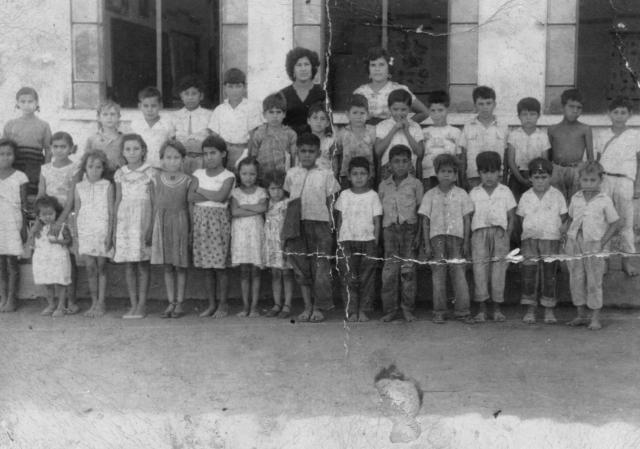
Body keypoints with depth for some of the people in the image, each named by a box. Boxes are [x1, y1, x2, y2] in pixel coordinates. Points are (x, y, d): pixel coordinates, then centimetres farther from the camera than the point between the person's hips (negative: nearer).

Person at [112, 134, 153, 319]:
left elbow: (154, 201, 0)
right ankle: (133, 305, 10)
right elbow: (117, 202, 14)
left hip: (143, 221, -3)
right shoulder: (120, 174, 10)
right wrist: (114, 228, 10)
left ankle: (141, 305, 3)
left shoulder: (149, 172, 0)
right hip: (125, 221, 3)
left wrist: (150, 226, -8)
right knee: (128, 266, 4)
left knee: (142, 265, -2)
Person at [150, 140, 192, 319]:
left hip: (180, 223, -2)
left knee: (180, 266, 3)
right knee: (167, 266, 6)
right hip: (162, 223, 2)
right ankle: (171, 302, 13)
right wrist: (154, 226, 5)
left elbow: (189, 206, 3)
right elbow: (155, 204, 8)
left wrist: (191, 230, -2)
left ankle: (180, 303, 10)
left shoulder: (187, 180, 0)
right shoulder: (157, 178, 4)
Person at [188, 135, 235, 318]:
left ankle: (222, 304, 8)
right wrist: (212, 196, -10)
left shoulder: (228, 176, -1)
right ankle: (211, 304, 16)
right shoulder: (199, 174, 10)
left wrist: (201, 190, -6)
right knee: (208, 266, 8)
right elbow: (191, 197, -1)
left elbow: (221, 197, -16)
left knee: (219, 265, -3)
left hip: (218, 219, -4)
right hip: (201, 219, 4)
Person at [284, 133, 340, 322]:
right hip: (296, 224, 2)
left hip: (319, 223, -2)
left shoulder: (326, 175, 5)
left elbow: (330, 204, 6)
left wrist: (331, 225, -1)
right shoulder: (291, 174, 10)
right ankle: (307, 306, 13)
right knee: (300, 266, 4)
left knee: (320, 267, -3)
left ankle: (319, 308, 6)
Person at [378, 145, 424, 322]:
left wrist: (419, 233, -3)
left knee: (408, 269, -3)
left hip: (409, 228, -1)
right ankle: (389, 309, 2)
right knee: (389, 269, -3)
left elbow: (421, 210, 4)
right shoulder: (383, 186, 10)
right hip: (390, 228, 1)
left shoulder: (415, 184, 4)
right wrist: (378, 234, 6)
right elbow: (380, 211, 13)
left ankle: (407, 309, 4)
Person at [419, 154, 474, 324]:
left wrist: (466, 242, 1)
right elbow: (425, 221, 6)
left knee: (459, 272, -4)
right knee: (438, 273, 0)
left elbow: (467, 219, 8)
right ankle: (439, 311, 6)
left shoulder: (461, 194, 8)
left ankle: (462, 311, 1)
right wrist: (427, 244, 0)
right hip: (437, 236, 0)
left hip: (456, 237, 0)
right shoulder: (430, 195, 7)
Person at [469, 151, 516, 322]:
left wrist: (507, 235, -2)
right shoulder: (474, 193, 11)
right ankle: (481, 309, -2)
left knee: (499, 268, -2)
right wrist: (469, 236, -3)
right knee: (479, 266, -6)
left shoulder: (505, 192, 10)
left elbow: (511, 217, 9)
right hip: (479, 232, 0)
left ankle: (497, 308, 6)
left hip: (499, 232, 0)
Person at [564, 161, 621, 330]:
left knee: (594, 281, 0)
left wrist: (603, 242, -7)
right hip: (574, 244, 4)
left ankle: (595, 318, 8)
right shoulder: (575, 198, 6)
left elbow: (616, 223, -1)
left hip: (594, 245, -4)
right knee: (576, 280, 7)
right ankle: (581, 315, 19)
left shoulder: (604, 201, -4)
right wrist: (568, 239, 5)